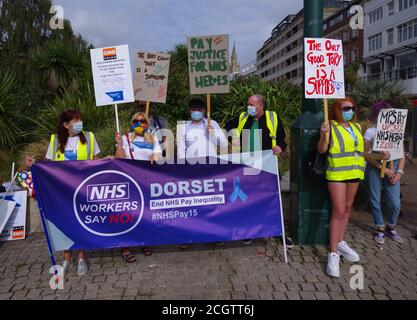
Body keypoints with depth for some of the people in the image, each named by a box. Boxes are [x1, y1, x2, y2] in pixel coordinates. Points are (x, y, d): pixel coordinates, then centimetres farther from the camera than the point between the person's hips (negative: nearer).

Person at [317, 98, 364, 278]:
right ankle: (333, 253, -3)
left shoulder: (357, 127, 12)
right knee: (338, 212, -9)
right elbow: (321, 150, -12)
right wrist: (323, 135, -26)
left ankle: (341, 243, 28)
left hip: (354, 173, 6)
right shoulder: (331, 126, -7)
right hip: (337, 173, -6)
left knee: (347, 209, 13)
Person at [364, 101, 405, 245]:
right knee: (375, 201, 4)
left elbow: (402, 154, 10)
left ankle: (391, 228, 24)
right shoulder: (370, 131, 1)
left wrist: (399, 172, -2)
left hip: (392, 167, 2)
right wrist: (383, 168, -10)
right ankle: (380, 229, 22)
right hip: (375, 168, -2)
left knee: (395, 203, -1)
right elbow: (367, 155, -4)